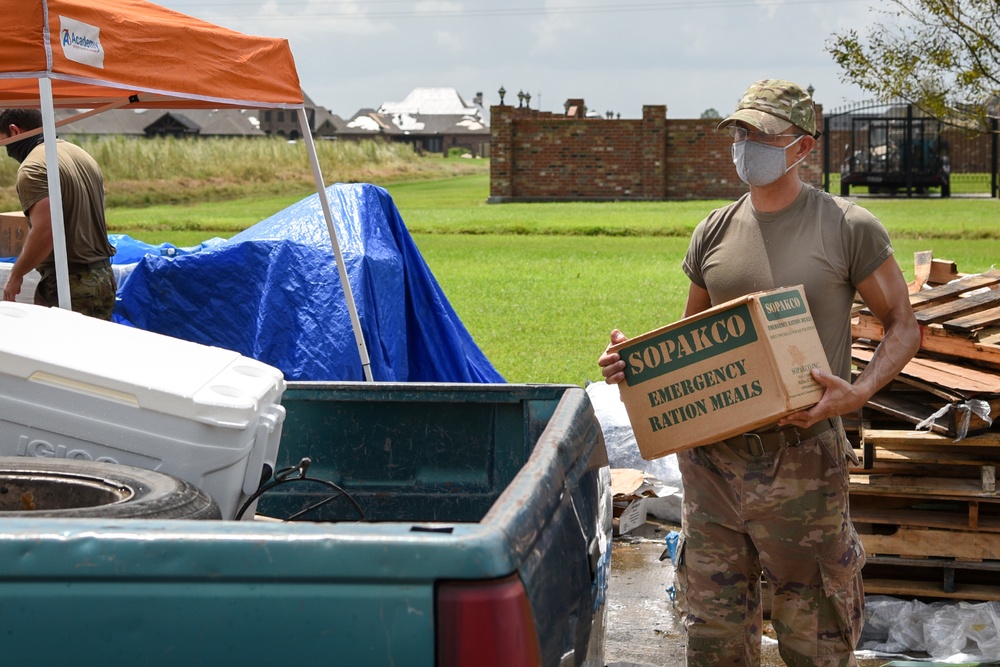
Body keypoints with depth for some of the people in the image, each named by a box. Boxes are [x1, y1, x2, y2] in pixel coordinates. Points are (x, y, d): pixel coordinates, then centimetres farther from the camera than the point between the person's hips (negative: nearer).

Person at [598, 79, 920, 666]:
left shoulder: (849, 228, -4)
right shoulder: (715, 231, 8)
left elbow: (904, 325, 1)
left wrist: (858, 392, -16)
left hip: (803, 457, -4)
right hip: (714, 454, 4)